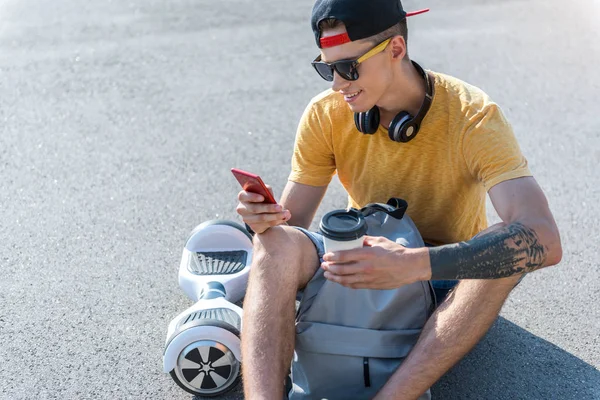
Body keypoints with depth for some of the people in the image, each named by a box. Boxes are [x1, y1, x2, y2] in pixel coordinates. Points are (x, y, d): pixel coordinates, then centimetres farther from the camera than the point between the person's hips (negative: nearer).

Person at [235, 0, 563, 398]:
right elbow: (292, 222, -6)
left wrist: (416, 264, -48)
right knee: (279, 243, -27)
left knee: (509, 252, -35)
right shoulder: (326, 115, -12)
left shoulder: (472, 116, -23)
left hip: (451, 278, -2)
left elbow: (544, 241, -37)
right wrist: (267, 220, -31)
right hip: (366, 262, 2)